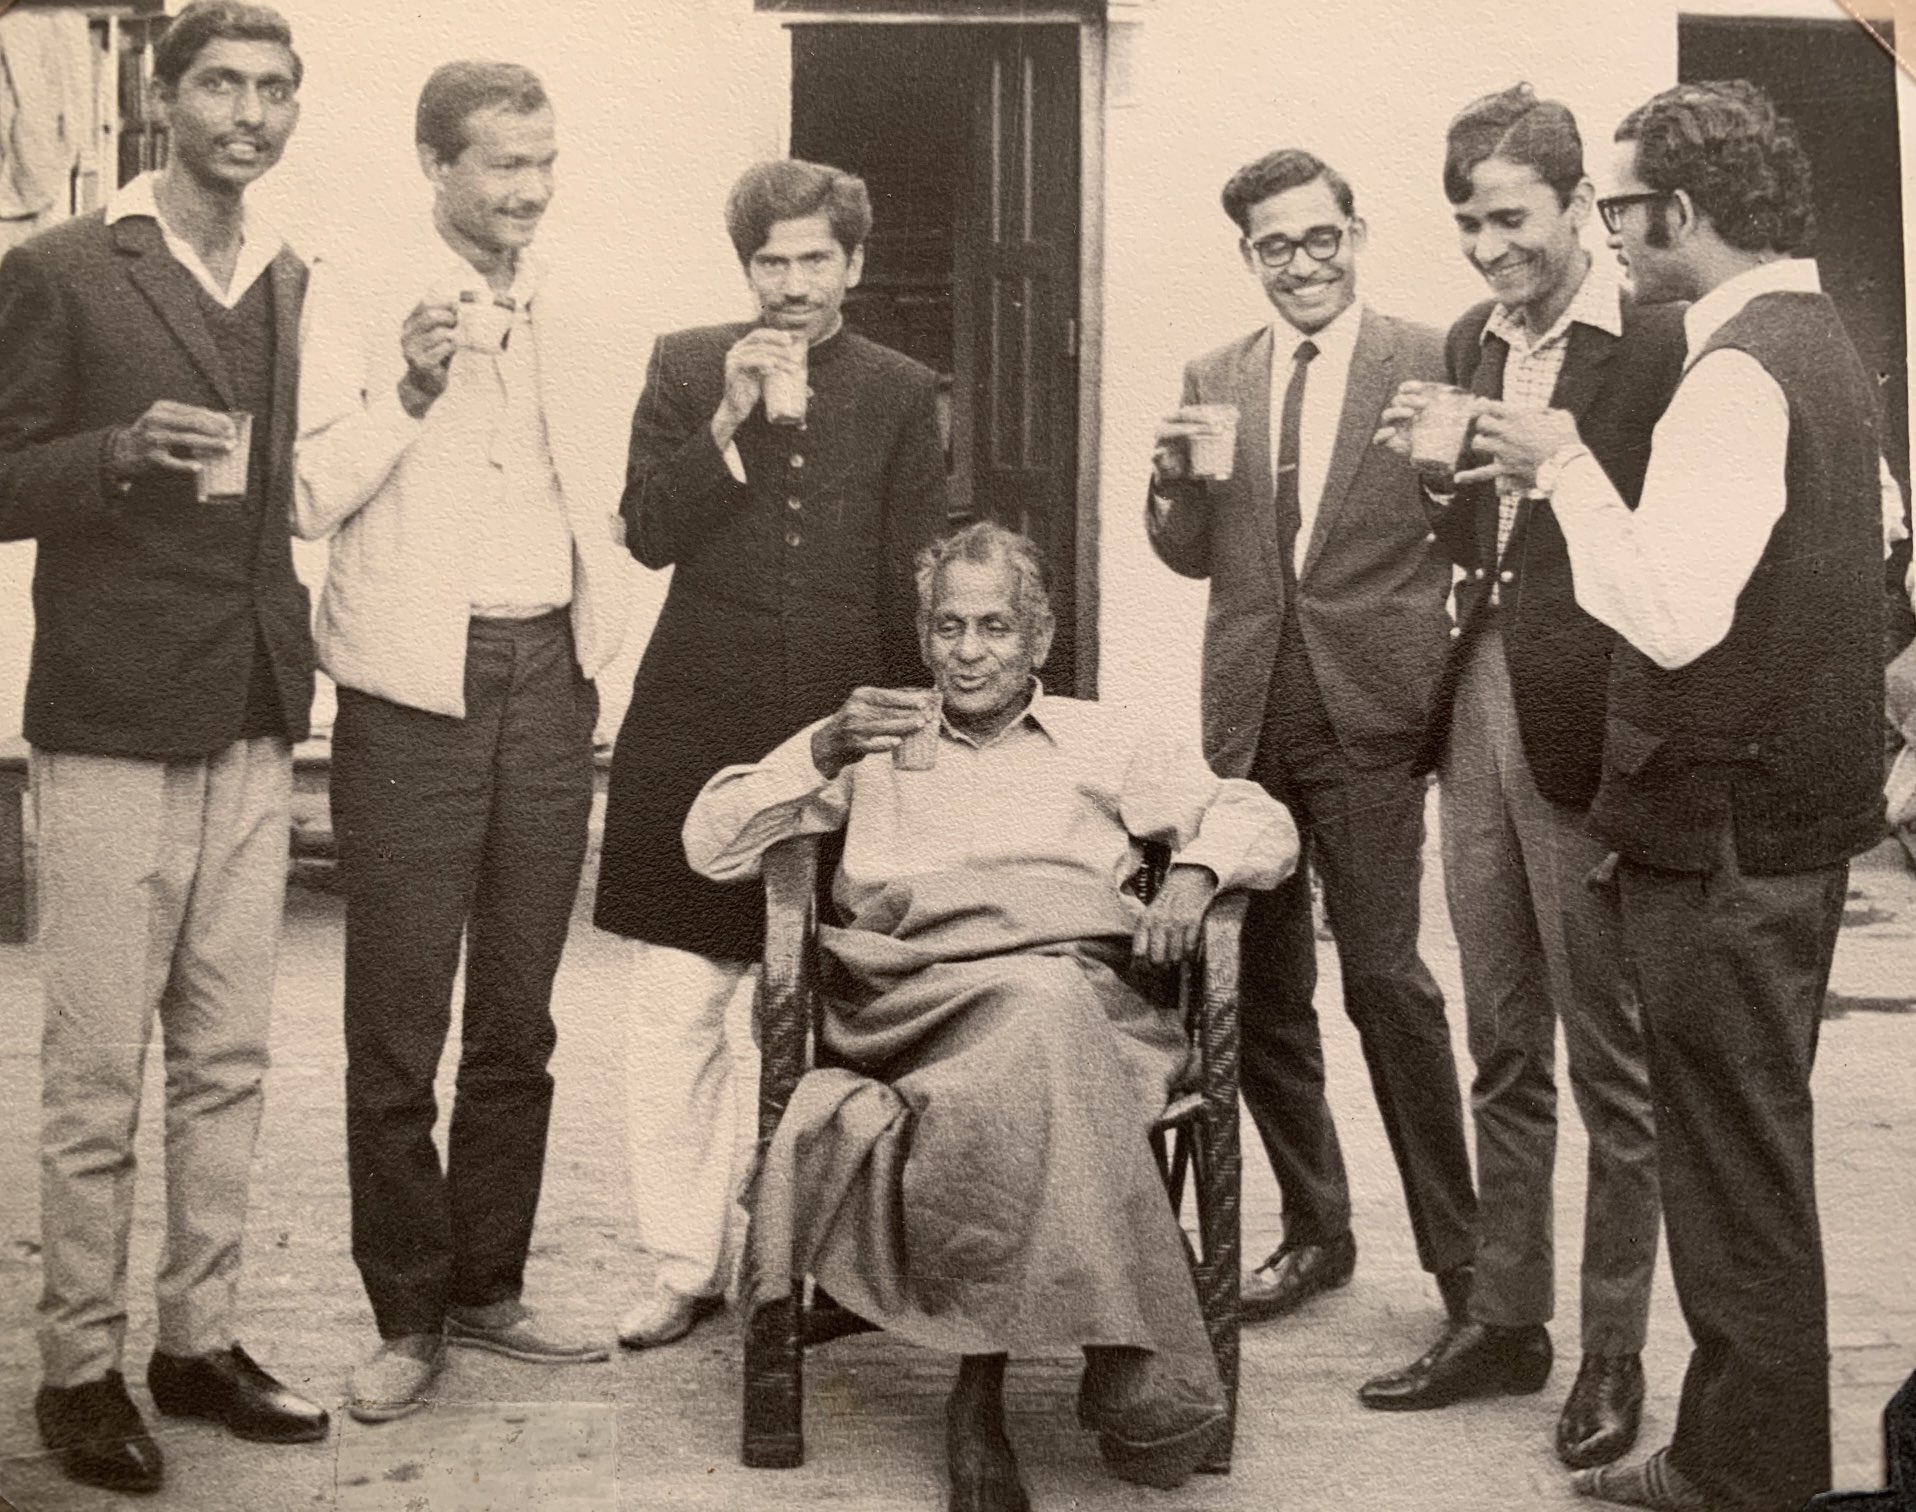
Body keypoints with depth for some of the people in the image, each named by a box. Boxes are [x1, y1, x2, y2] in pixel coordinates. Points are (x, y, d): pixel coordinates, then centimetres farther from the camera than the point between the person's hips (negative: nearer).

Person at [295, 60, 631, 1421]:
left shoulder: (569, 312, 11)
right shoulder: (357, 296, -2)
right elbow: (310, 499, -8)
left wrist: (604, 637, 11)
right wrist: (415, 387, -19)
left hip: (548, 683, 4)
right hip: (416, 692, -4)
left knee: (518, 1015, 11)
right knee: (399, 1022, 0)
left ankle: (490, 1284, 23)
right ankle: (408, 1315, 12)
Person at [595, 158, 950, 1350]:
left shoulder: (901, 393, 9)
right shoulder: (685, 369, 9)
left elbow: (915, 583, 8)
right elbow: (648, 533, 0)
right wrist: (731, 422, -10)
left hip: (841, 732, 0)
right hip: (697, 729, 0)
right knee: (677, 1008, -2)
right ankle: (686, 1263, 9)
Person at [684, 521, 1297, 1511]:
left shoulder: (1100, 740, 30)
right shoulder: (873, 742, 28)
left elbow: (1260, 818, 25)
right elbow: (710, 846, 18)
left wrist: (1195, 875, 3)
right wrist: (824, 751, 2)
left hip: (1083, 992, 1)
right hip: (912, 999, 0)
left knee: (1049, 1008, -39)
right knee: (1041, 1005, -38)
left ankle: (981, 1387, -34)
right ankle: (1132, 1370, -35)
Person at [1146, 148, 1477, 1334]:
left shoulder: (1429, 364, 0)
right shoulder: (1216, 380, 13)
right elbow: (1193, 557, 13)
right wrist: (1176, 479, -5)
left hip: (1367, 710, -5)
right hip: (1250, 713, 5)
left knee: (1384, 971, -8)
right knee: (1262, 987, 9)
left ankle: (1459, 1248, 6)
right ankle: (1315, 1230, 24)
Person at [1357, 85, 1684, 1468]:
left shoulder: (1658, 343, -10)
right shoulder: (1469, 344, 12)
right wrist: (1435, 470, 2)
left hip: (1589, 727, -7)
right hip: (1479, 714, 7)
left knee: (1610, 1059, 5)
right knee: (1502, 1048, 16)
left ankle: (1616, 1353, 19)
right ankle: (1505, 1321, 28)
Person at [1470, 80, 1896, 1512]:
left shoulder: (1738, 373, -20)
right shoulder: (1822, 341, 11)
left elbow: (1672, 616, -29)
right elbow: (1879, 528, 24)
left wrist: (1567, 467, -17)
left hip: (1728, 819, -10)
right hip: (1805, 800, 10)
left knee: (1735, 1161, 0)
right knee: (1756, 1141, 18)